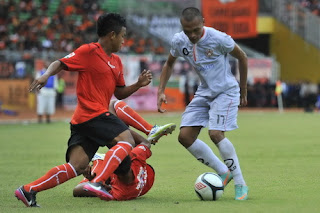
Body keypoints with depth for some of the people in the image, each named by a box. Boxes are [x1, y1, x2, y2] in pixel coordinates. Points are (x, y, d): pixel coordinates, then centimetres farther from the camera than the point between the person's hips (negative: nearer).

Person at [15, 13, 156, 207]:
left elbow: (120, 93, 25)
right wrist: (46, 75, -25)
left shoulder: (116, 61, 21)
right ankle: (97, 182, -24)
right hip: (93, 114, -8)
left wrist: (138, 84, 9)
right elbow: (60, 63, -6)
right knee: (126, 139, -15)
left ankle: (28, 190, -1)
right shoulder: (88, 52, -5)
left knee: (76, 166, -1)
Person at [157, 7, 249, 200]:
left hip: (226, 91, -6)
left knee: (215, 133, -24)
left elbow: (242, 57, -6)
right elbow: (169, 64, 13)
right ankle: (224, 172, 6)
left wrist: (243, 91, 1)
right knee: (185, 136, -6)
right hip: (204, 92, 6)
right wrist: (161, 91, 2)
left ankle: (240, 184, -12)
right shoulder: (179, 41, -7)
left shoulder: (218, 39, -22)